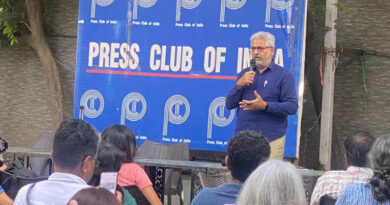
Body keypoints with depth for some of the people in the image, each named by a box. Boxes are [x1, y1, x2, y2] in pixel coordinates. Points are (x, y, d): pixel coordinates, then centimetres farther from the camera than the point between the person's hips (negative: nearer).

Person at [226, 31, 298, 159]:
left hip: (271, 139, -4)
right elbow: (229, 105, 12)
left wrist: (265, 106, -18)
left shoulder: (284, 75, 3)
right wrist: (239, 85, -5)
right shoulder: (244, 74, 17)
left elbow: (292, 107, -7)